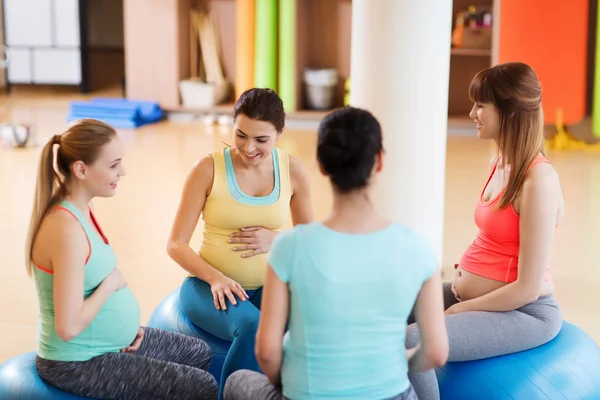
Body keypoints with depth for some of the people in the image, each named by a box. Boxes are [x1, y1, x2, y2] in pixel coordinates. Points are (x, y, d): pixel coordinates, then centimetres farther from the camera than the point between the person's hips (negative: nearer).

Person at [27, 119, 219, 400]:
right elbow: (69, 327, -31)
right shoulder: (66, 228, -29)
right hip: (77, 363, -10)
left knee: (201, 354, 21)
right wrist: (111, 283, -17)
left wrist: (127, 322, 0)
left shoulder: (80, 210, 2)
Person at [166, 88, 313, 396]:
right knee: (252, 329, -35)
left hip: (268, 286, 3)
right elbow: (176, 244, -6)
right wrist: (216, 278, -23)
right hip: (211, 285, -3)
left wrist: (276, 239, -11)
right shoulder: (208, 169, -8)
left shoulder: (293, 171, 0)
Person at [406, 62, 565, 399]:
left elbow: (527, 288, -21)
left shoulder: (538, 179, -21)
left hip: (523, 312, -9)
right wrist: (463, 273, 0)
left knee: (409, 343, -26)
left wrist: (460, 309, -12)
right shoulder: (502, 163, 7)